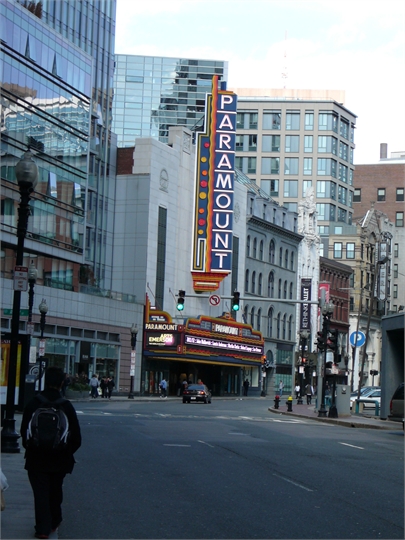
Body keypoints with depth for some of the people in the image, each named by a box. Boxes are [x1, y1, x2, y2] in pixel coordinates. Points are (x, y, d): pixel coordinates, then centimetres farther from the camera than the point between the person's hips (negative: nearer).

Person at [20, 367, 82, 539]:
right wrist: (68, 452, 10)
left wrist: (30, 448, 12)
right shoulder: (66, 406, -9)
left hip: (36, 458, -1)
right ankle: (54, 522, 30)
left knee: (40, 493, 3)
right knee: (55, 491, 20)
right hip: (60, 459, 1)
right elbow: (76, 436, -5)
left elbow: (24, 431, -3)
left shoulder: (33, 404, -9)